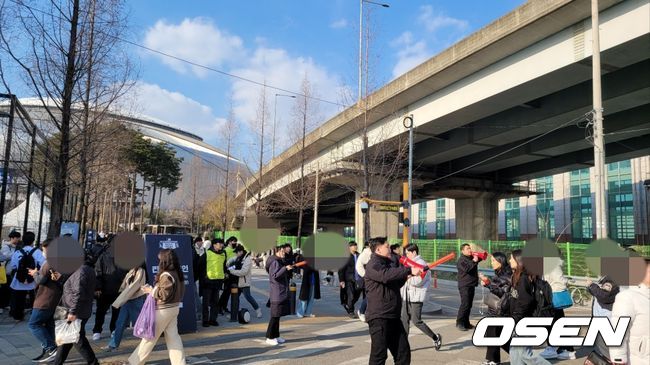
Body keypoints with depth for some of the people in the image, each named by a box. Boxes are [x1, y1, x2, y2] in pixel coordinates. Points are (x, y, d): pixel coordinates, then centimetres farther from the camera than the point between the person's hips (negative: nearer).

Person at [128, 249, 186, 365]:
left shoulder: (166, 275, -20)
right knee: (173, 336, 10)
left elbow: (164, 294, -22)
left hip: (163, 310, -8)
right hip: (174, 308, 8)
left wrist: (150, 290, -10)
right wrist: (153, 290, 11)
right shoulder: (177, 273, 7)